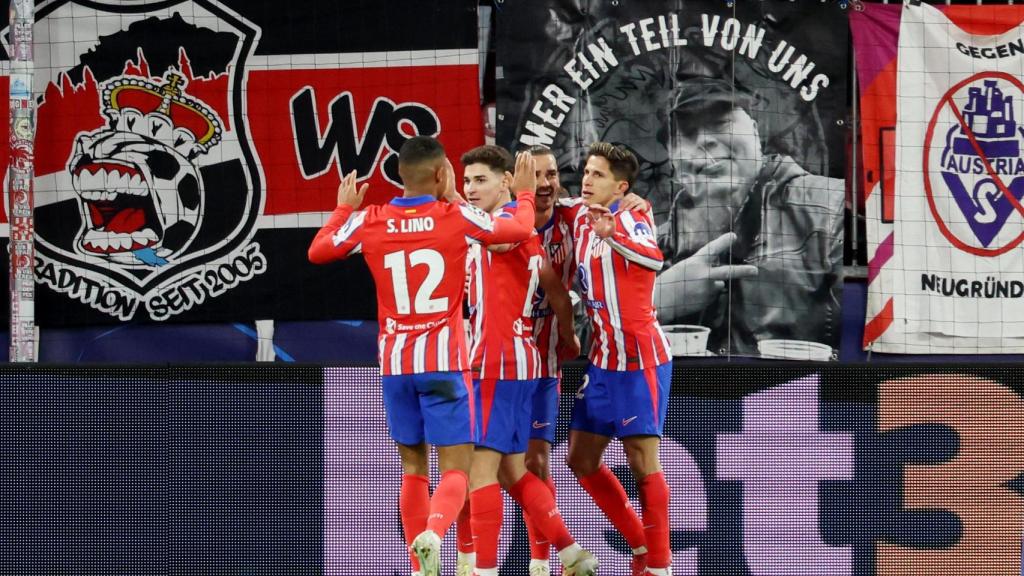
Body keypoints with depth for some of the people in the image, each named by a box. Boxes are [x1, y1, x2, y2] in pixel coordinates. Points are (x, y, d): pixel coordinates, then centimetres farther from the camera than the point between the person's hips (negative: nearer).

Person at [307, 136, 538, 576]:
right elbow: (520, 230, 2)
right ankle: (432, 534, -32)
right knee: (456, 470, -3)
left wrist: (344, 208, 30)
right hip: (444, 361, -3)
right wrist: (525, 194, 21)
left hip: (395, 363, 3)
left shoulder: (370, 223, 0)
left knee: (414, 469, 15)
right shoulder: (456, 218, -7)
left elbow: (318, 251, 15)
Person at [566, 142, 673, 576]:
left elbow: (653, 258, -37)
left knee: (643, 463, -7)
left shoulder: (631, 219, -14)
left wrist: (613, 234, -53)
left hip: (640, 360, -8)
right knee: (581, 461, 10)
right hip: (602, 361, 8)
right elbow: (569, 279, 28)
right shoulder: (580, 220, 8)